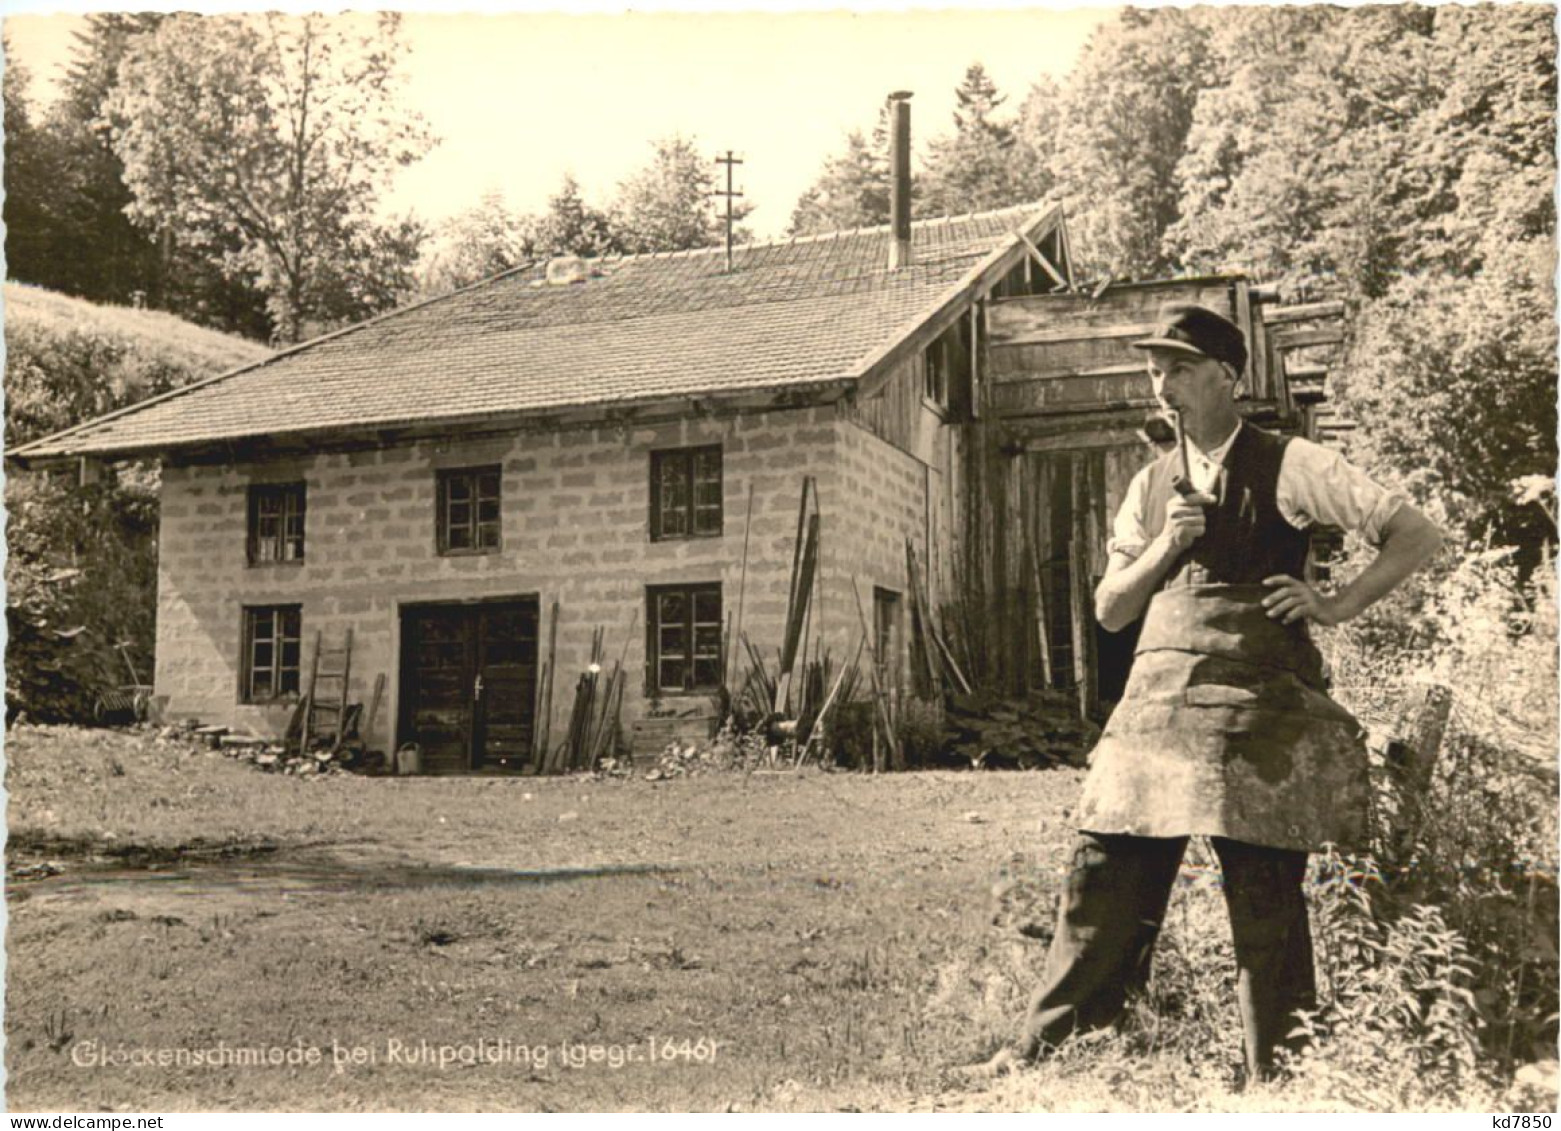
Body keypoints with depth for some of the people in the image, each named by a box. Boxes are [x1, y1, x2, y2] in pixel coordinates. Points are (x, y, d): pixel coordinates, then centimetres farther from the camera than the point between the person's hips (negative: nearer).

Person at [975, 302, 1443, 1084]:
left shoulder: (1287, 467, -1)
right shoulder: (1153, 485, 15)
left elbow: (1417, 536, -3)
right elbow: (1109, 610, 13)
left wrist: (1337, 606, -8)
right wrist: (1166, 545, -2)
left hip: (1259, 705, -4)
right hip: (1157, 701, 4)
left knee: (1265, 900, 1)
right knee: (1104, 877, 3)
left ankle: (1266, 1075, 16)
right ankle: (1037, 1049, 12)